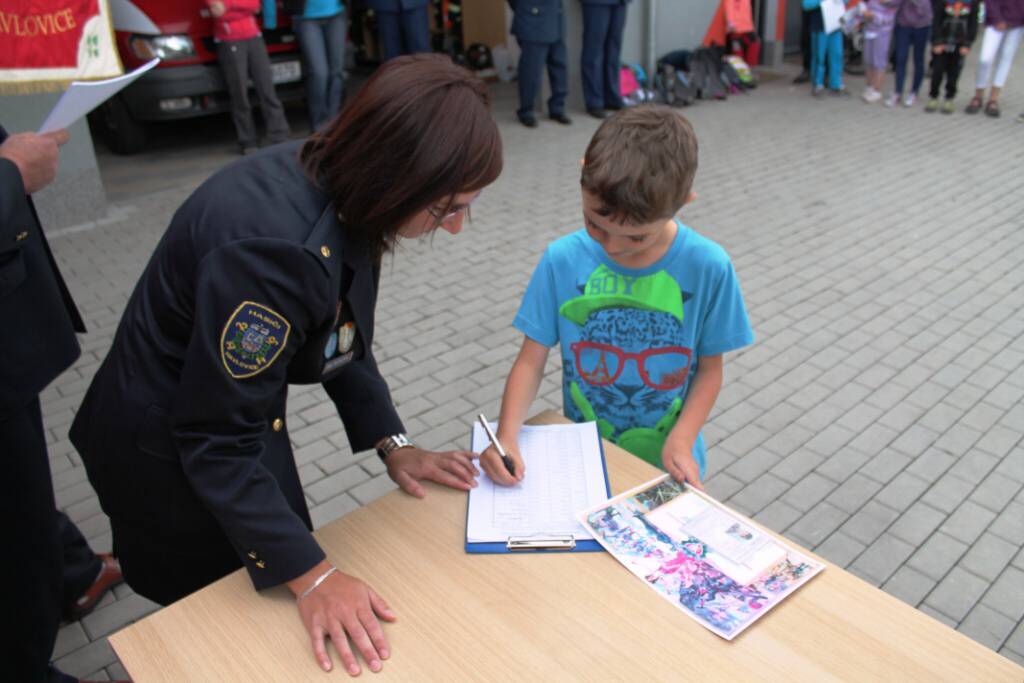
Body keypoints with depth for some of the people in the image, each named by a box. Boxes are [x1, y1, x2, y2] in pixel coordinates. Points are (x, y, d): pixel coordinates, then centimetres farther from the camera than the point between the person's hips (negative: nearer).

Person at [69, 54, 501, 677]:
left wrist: (393, 444, -1)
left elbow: (345, 338, 2)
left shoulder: (340, 183, -12)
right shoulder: (274, 249, -38)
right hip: (167, 454, -7)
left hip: (241, 421, 8)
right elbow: (217, 443, -29)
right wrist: (313, 577, -26)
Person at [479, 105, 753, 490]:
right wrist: (506, 436, -21)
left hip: (665, 464, 1)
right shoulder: (562, 260, -12)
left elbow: (710, 369, -3)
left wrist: (680, 442, -16)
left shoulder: (708, 268, -13)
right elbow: (531, 361, -7)